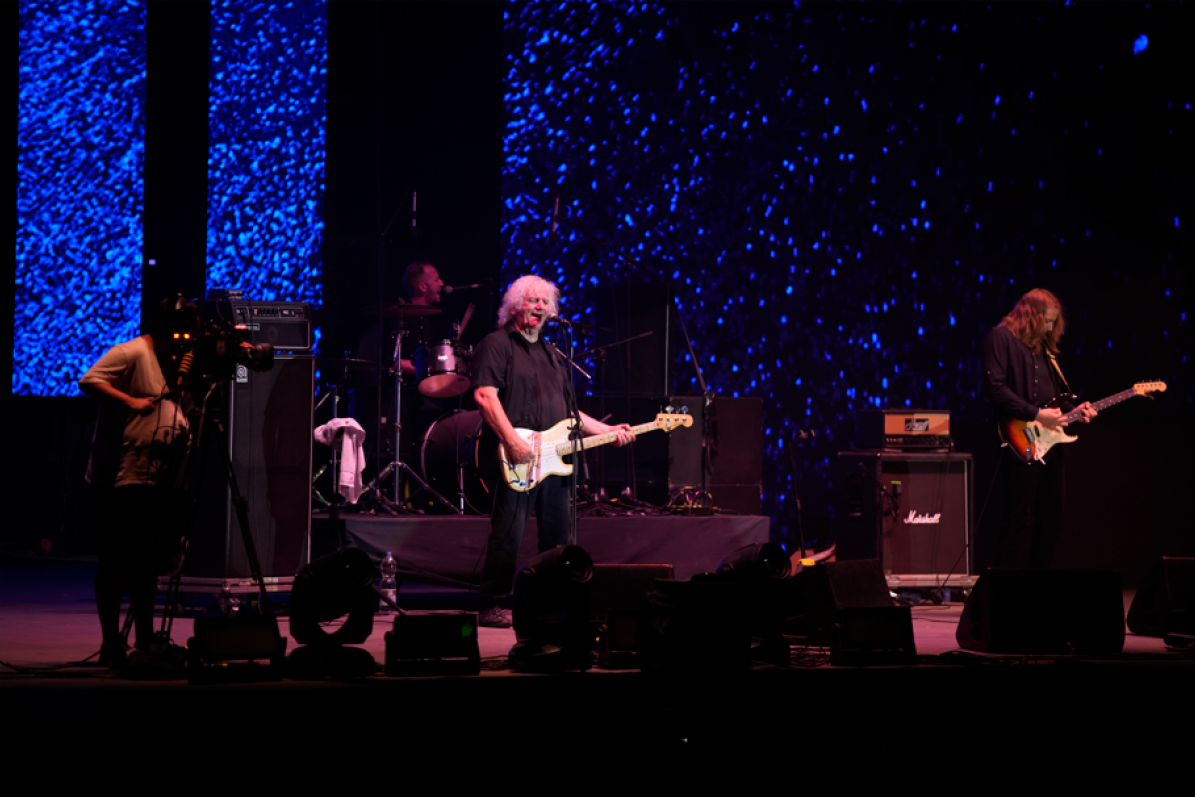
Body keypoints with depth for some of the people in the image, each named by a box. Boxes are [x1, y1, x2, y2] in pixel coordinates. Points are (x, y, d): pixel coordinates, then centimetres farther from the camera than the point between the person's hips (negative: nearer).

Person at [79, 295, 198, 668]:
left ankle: (146, 642, 18)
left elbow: (178, 409, 27)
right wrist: (129, 400, -26)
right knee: (117, 562, -4)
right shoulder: (131, 353, -9)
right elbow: (89, 381, -19)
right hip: (123, 477, -9)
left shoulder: (174, 361, 17)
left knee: (150, 563, 12)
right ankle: (112, 645, 0)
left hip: (156, 479, 9)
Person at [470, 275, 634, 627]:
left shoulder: (552, 355, 23)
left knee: (557, 536, 8)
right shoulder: (497, 344, -1)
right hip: (517, 460, -8)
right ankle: (493, 608, -5)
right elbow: (484, 395, -13)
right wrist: (512, 441, -22)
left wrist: (606, 430, 14)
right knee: (508, 534, -10)